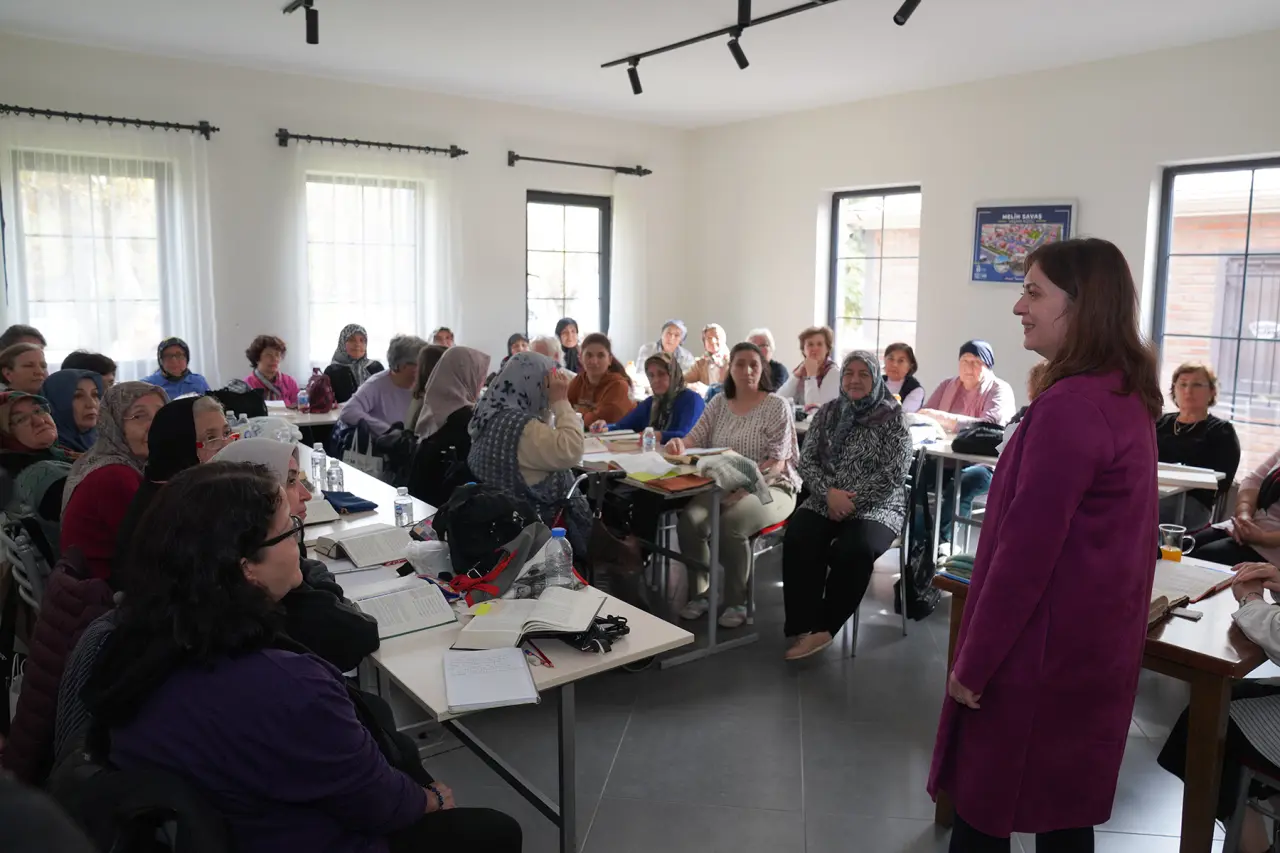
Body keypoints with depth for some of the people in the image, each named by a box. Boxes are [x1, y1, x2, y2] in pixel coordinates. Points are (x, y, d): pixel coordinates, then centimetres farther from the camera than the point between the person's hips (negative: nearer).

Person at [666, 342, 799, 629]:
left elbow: (778, 462, -11)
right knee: (689, 521, -23)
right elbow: (696, 438, 4)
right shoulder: (718, 403, 9)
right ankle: (698, 595, -5)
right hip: (722, 486, 4)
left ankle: (737, 602, -12)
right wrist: (679, 444, -21)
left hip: (769, 488, -4)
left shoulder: (777, 406, -5)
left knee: (730, 525, -32)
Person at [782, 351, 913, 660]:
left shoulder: (892, 416, -2)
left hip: (875, 507, -3)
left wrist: (852, 500, -16)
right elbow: (806, 460, 5)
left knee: (853, 552, -33)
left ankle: (823, 627, -17)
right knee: (798, 541, -27)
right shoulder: (827, 413, 10)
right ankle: (803, 626, -24)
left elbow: (895, 472, -9)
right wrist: (829, 492, -14)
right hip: (825, 501, 3)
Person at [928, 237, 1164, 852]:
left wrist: (973, 661, -15)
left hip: (1041, 646, -9)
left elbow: (1025, 549, -24)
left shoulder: (1070, 405, -23)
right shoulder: (1128, 397, 6)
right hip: (1095, 641, 9)